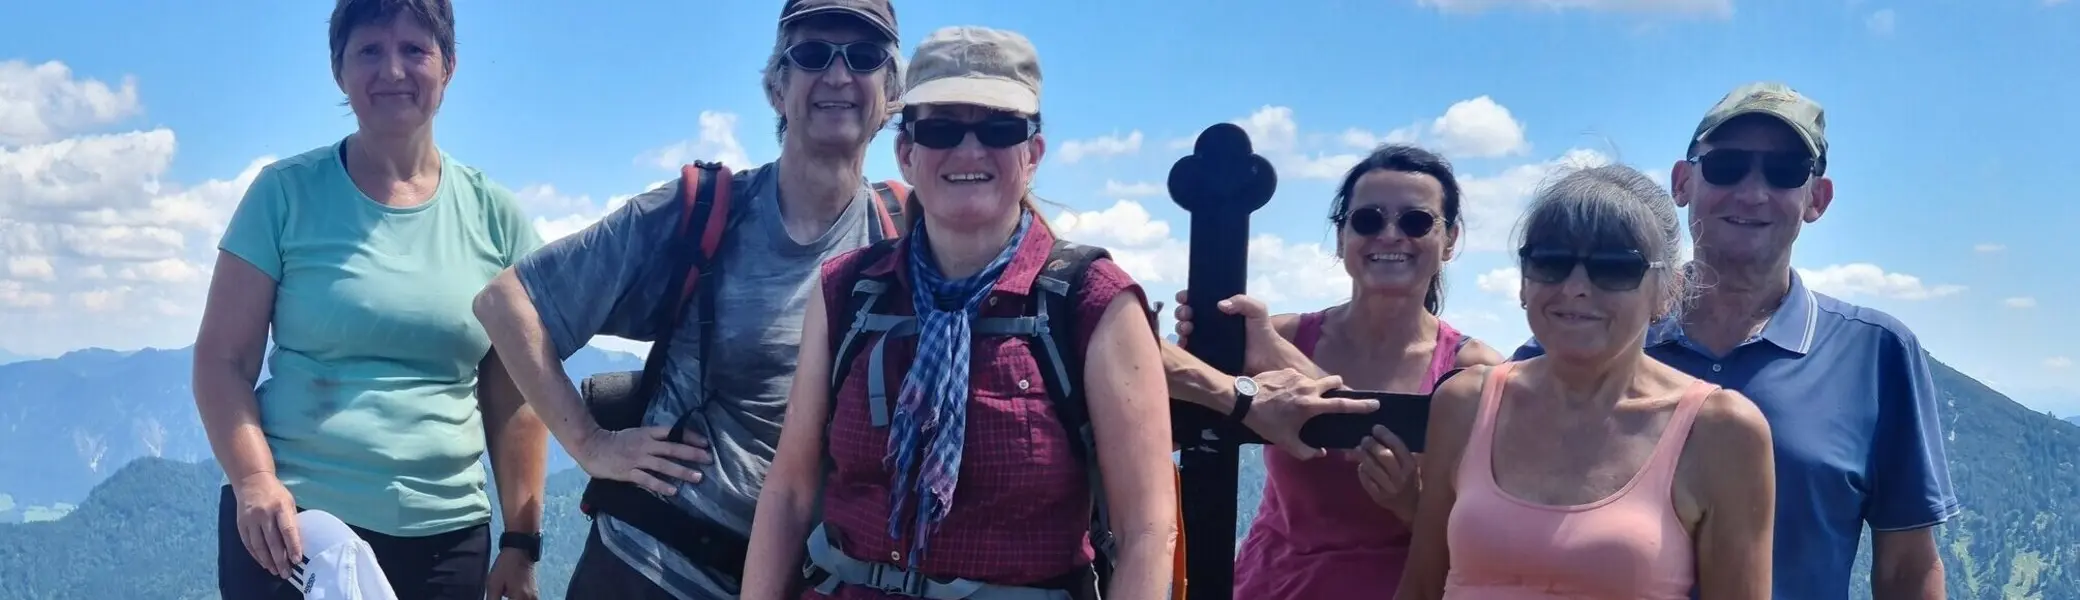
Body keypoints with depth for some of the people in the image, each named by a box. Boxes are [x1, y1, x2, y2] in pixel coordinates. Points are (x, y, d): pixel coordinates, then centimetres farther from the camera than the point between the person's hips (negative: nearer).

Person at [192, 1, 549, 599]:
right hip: (292, 524, -1)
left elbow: (514, 394, 6)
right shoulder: (286, 192, -1)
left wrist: (521, 541, 3)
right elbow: (222, 360, -1)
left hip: (446, 536, 2)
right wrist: (254, 480, -17)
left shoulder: (494, 215, 4)